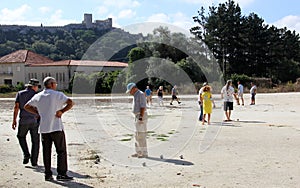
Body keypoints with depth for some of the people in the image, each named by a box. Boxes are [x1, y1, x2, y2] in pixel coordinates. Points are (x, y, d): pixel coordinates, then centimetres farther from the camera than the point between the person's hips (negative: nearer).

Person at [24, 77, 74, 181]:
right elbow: (70, 103, -16)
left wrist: (38, 113, 16)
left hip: (44, 128, 5)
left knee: (46, 152, 9)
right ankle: (61, 173, -1)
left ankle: (48, 174, 10)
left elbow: (27, 107, 20)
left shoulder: (38, 96, 11)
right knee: (61, 151, 1)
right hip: (56, 127, -5)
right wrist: (61, 111, -7)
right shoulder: (57, 95, -5)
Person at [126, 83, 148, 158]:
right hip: (137, 117, 10)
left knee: (141, 135, -9)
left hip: (141, 117, -10)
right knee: (137, 135, 12)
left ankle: (144, 153, -4)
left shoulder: (140, 94, -14)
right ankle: (138, 152, 18)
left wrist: (140, 118, -24)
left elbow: (143, 107, -20)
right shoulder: (136, 95, 18)